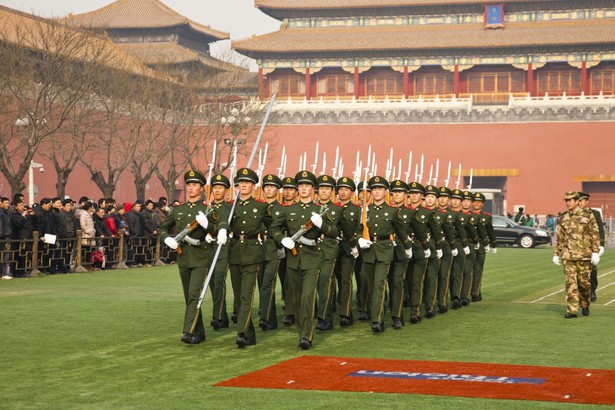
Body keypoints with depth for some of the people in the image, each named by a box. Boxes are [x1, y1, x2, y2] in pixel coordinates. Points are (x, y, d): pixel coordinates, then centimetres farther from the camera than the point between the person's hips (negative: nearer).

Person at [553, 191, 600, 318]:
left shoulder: (588, 215, -2)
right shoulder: (563, 217, 8)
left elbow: (595, 235, -3)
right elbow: (559, 237, 14)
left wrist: (596, 252, -9)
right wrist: (556, 254, 11)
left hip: (584, 255, -2)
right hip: (568, 255, 2)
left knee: (584, 282, 5)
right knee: (570, 283, -5)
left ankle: (585, 305, 28)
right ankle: (572, 310, -6)